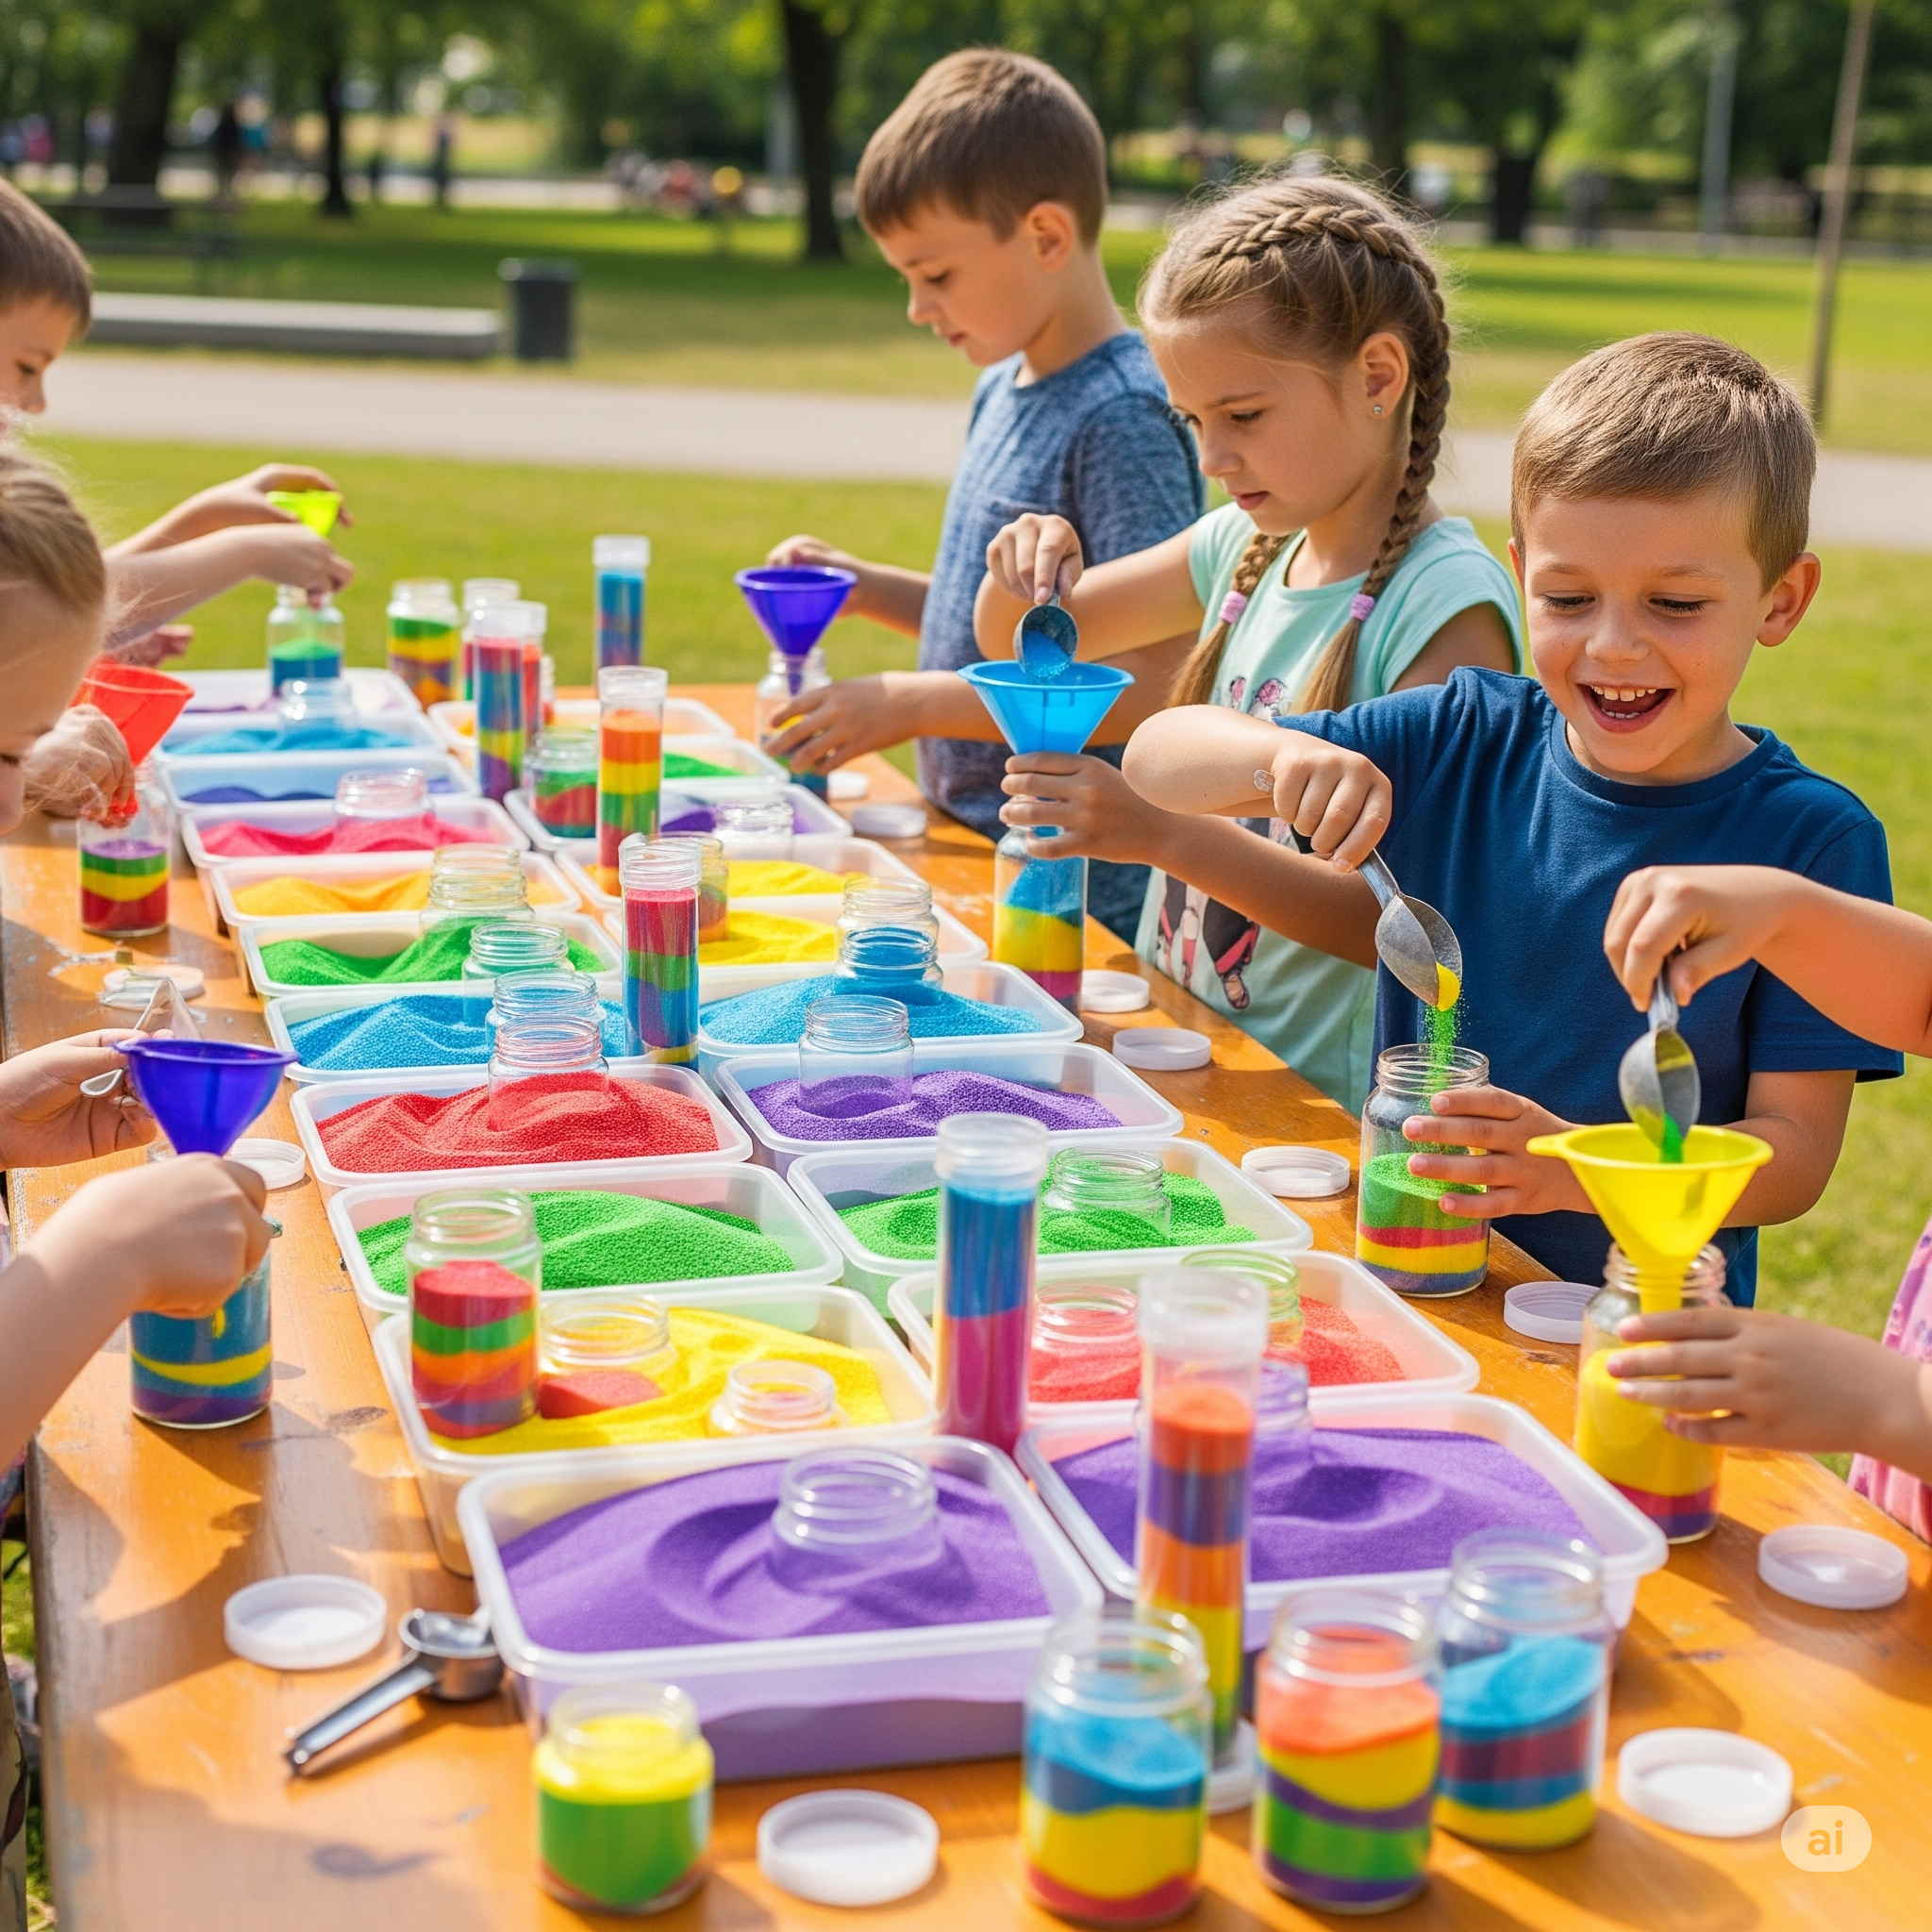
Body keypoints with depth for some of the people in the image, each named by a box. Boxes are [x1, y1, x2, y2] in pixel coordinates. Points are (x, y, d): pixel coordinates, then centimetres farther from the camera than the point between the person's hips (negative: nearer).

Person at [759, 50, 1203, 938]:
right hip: (971, 850, 8)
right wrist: (867, 588, 6)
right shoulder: (1003, 387, 10)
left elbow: (1156, 682, -22)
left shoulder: (1124, 415, -17)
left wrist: (912, 703, -19)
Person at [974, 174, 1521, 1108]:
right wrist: (1025, 569, -1)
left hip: (1322, 1105, -7)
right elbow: (1018, 642, 22)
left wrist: (1162, 834, -26)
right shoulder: (1247, 546, 8)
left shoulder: (1446, 603, -14)